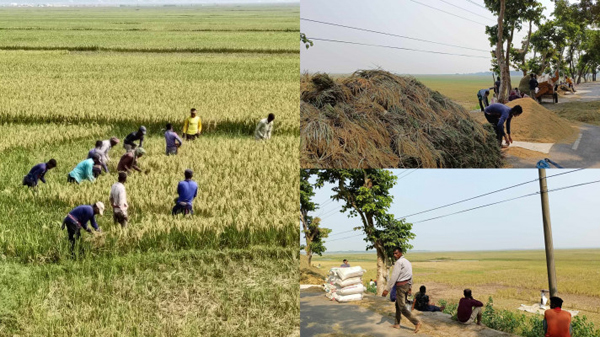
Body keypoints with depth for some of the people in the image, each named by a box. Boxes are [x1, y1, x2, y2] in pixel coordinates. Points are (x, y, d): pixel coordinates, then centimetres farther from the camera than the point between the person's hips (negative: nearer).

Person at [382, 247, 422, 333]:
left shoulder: (399, 262, -17)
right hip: (407, 284, 9)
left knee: (402, 307, -5)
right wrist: (409, 287, 27)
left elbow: (394, 277, -22)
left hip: (400, 286, -9)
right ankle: (397, 324, 26)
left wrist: (387, 289, -21)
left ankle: (416, 322, -11)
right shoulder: (407, 262, 12)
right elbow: (410, 276, 18)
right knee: (398, 304, 20)